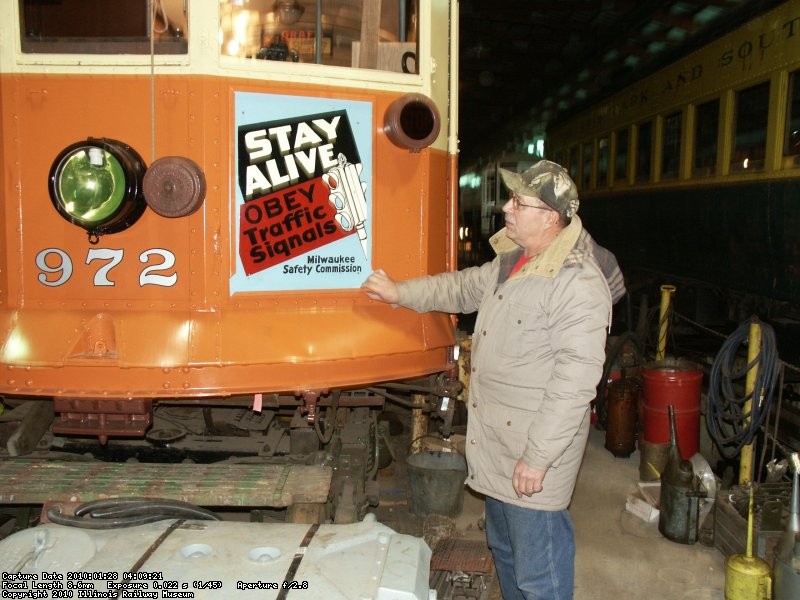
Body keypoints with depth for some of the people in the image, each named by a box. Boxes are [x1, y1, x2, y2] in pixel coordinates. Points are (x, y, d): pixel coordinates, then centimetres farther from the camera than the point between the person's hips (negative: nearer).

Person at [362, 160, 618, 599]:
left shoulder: (579, 284, -23)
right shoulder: (511, 262, 8)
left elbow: (574, 382, -26)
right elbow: (462, 288, 25)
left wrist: (538, 458, -24)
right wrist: (399, 292, 20)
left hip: (535, 453, -9)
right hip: (497, 446, 10)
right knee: (504, 548, 26)